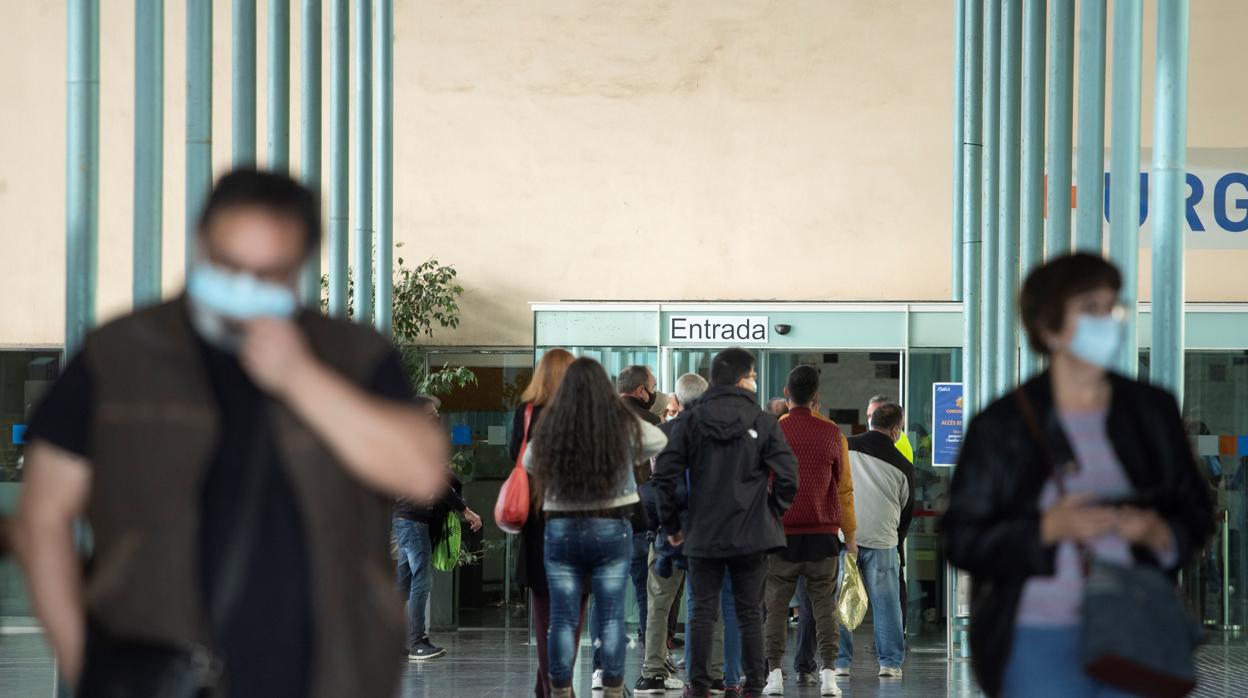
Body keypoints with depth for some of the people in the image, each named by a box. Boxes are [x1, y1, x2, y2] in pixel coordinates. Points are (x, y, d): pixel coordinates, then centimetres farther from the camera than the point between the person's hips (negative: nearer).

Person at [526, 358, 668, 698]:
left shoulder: (548, 428, -5)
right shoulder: (625, 425, -6)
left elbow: (528, 463, 14)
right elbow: (659, 441, 14)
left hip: (561, 529, 1)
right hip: (611, 529, 0)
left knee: (563, 618, 5)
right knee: (611, 616, 4)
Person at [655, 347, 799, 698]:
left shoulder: (692, 421, 0)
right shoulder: (763, 422, -4)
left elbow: (665, 474, -4)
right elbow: (787, 476, -11)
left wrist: (672, 524, 5)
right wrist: (773, 512, 7)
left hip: (703, 534, 1)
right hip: (752, 535, -1)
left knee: (703, 612, 6)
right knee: (750, 613, 6)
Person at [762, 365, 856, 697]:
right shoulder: (832, 433, 0)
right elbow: (844, 488, 6)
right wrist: (850, 534, 14)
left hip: (781, 533, -1)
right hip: (823, 533, 1)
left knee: (777, 605, 6)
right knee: (824, 605, 5)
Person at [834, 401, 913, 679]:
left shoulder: (844, 448, 2)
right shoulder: (903, 465, 2)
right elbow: (907, 510, 12)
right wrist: (896, 542, 27)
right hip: (881, 540, -1)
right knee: (886, 601, 8)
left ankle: (840, 661, 7)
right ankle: (891, 663, 9)